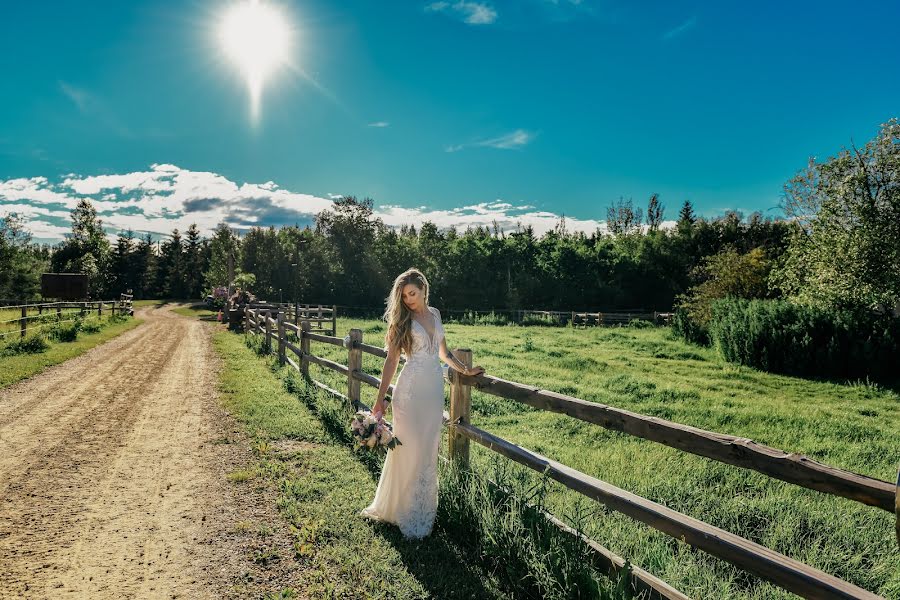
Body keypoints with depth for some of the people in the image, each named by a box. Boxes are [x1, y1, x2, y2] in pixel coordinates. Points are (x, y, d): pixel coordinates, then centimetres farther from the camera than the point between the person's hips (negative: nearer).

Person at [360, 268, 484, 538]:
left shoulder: (434, 313, 11)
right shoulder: (402, 320, -2)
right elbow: (392, 360, -3)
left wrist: (466, 370, 18)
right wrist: (380, 399, -5)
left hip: (434, 388, 4)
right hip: (411, 388, -4)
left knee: (429, 450, 10)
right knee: (409, 449, 0)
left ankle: (424, 510, 25)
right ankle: (404, 511, 18)